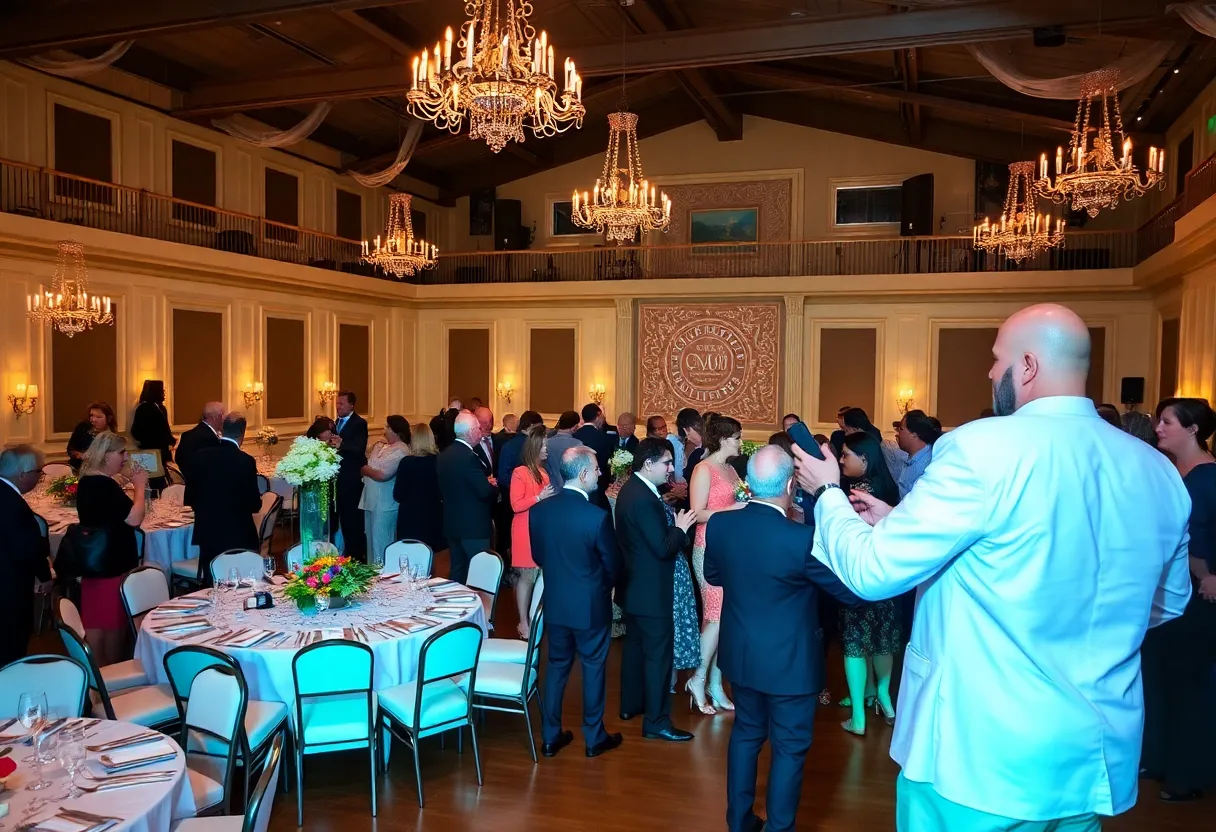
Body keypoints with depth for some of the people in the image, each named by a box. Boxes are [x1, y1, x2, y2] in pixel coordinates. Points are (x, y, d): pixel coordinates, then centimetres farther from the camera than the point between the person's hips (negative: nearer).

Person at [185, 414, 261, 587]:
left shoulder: (201, 456, -2)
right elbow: (254, 505, -11)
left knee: (211, 588, 13)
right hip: (237, 536, -4)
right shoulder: (246, 461, -14)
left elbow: (190, 498, 5)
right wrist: (257, 498, 11)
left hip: (207, 534, 4)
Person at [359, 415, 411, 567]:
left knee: (380, 543, -4)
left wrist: (365, 469, -5)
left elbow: (382, 475, -20)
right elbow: (366, 464, 18)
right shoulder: (380, 444, 12)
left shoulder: (400, 451, -15)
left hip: (385, 504, -8)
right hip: (371, 500, 8)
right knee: (372, 539, 16)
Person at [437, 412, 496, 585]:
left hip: (452, 523, 9)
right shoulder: (469, 457, -21)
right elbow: (485, 491, -22)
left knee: (457, 572, 17)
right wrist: (493, 486, 0)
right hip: (473, 525, -9)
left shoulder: (444, 455, 6)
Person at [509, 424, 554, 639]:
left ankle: (535, 618, 14)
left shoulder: (546, 472, 10)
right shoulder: (520, 473, -7)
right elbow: (516, 506, -13)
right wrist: (540, 497, -21)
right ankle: (524, 622, 8)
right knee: (527, 576, -1)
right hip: (526, 532, -5)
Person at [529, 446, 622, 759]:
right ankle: (594, 738, 26)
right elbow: (611, 564, -10)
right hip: (591, 605, -4)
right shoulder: (598, 516, -22)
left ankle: (551, 736, 26)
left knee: (556, 666, 18)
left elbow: (538, 556, 5)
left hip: (554, 603, 4)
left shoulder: (539, 510, -8)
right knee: (593, 669, 12)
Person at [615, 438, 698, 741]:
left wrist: (673, 523, -1)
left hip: (635, 586, 11)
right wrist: (681, 528, -11)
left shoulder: (632, 489, 6)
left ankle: (631, 704, 35)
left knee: (636, 645, 21)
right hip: (651, 590, -11)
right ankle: (656, 721, 8)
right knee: (658, 653, -1)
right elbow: (663, 547, -26)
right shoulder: (644, 499, -26)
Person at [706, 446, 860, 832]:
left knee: (746, 733, 23)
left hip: (741, 655, 5)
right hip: (790, 662, -5)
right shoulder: (802, 538, -27)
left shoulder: (719, 525, -11)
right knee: (789, 748, 13)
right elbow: (853, 590, -14)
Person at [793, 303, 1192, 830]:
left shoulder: (985, 448, -21)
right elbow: (1169, 602, 15)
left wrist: (827, 493, 2)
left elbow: (871, 571, -18)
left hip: (979, 759, -5)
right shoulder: (1159, 472, -1)